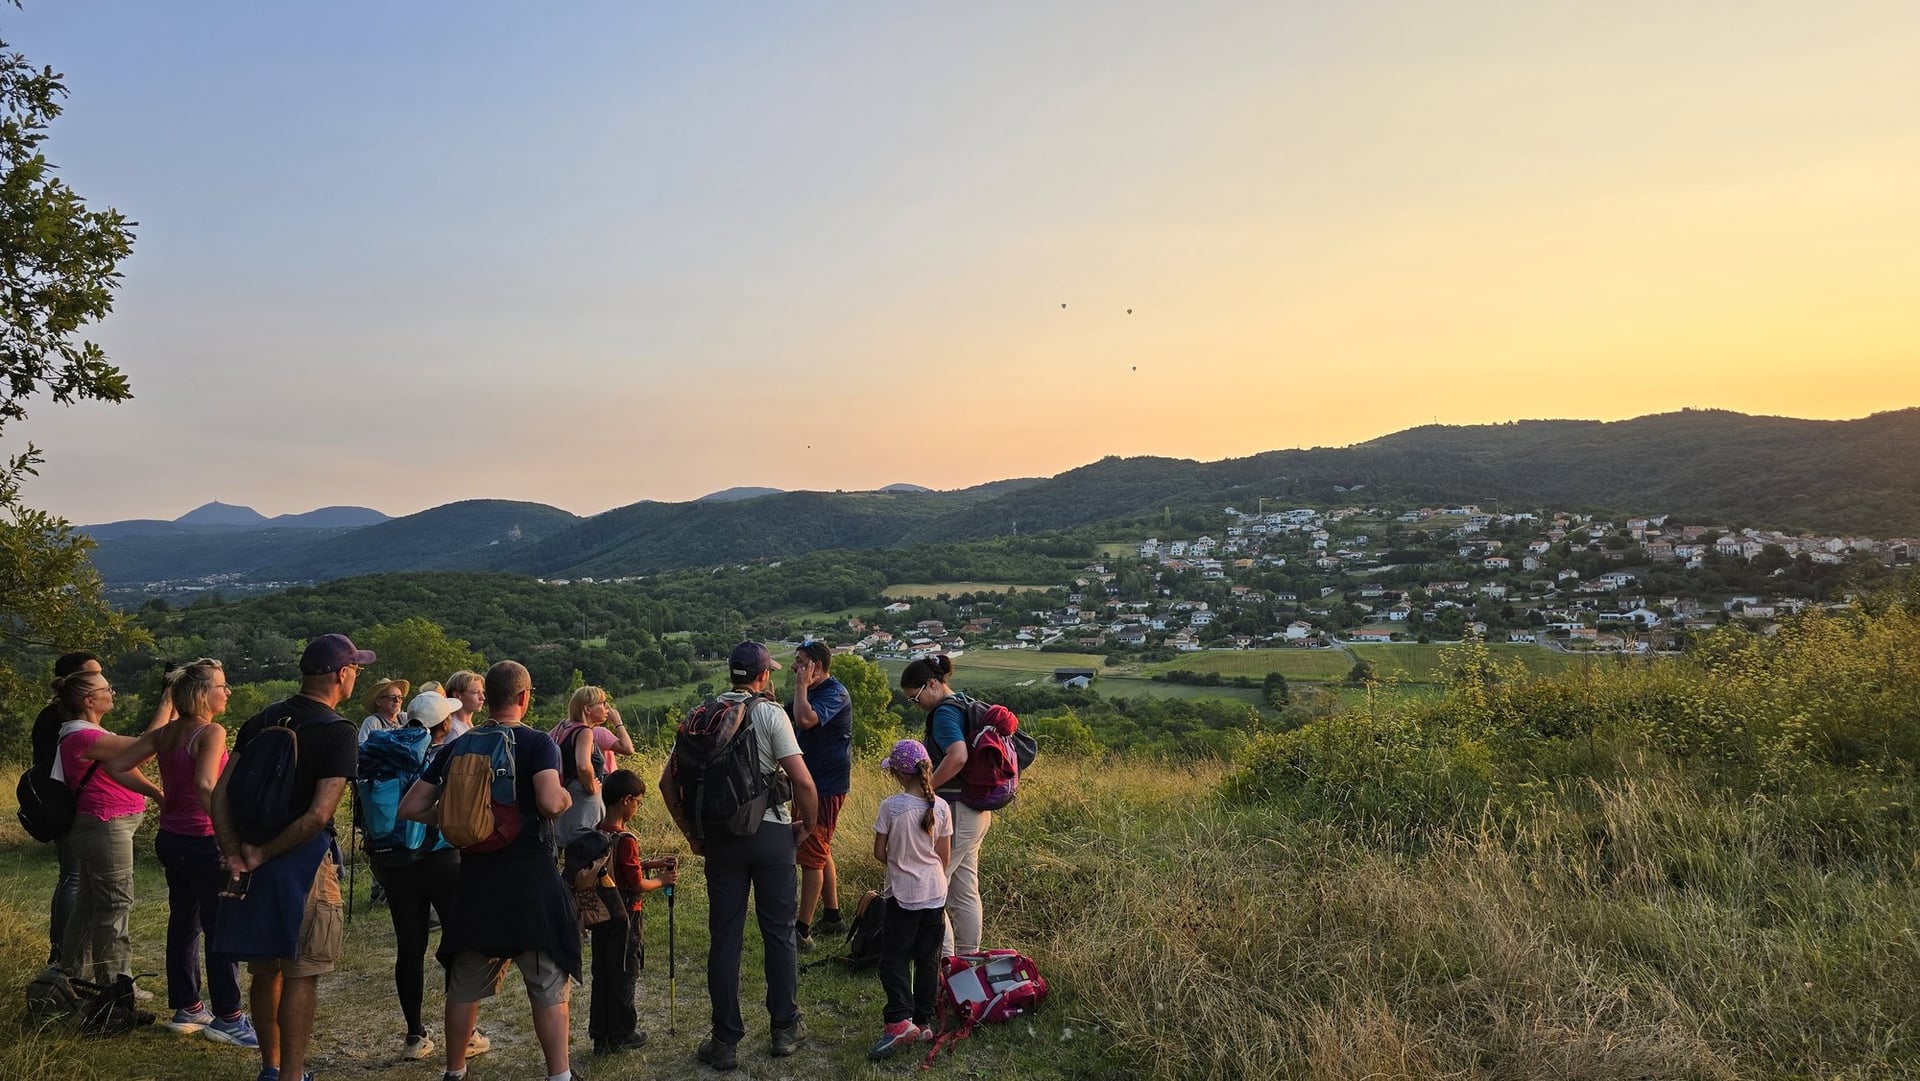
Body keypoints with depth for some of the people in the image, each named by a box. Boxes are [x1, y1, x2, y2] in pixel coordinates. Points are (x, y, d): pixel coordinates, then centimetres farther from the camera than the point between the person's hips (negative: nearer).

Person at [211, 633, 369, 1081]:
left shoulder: (262, 720, 6)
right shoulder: (339, 733, -12)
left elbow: (220, 794, 3)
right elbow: (318, 815, -21)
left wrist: (234, 854, -2)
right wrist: (264, 855, -10)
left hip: (253, 862, 6)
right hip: (303, 860, -6)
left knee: (266, 969, 18)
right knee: (300, 975, 4)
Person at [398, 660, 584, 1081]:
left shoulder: (456, 747, 4)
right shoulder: (538, 743, -10)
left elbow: (410, 808, 5)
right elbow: (550, 802, -25)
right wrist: (567, 797, -4)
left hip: (475, 880, 4)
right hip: (532, 879, -4)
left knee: (465, 984, 20)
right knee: (549, 984, 6)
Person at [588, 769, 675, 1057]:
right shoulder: (625, 839, -23)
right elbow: (638, 885, -19)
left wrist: (649, 864, 10)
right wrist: (663, 880, -2)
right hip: (624, 916, -7)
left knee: (602, 973, 15)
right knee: (624, 974, 7)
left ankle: (601, 1035, 24)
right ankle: (622, 1035, 19)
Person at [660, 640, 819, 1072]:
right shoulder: (771, 714, -7)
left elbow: (668, 783, 5)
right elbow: (803, 782, -15)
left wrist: (692, 834, 13)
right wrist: (806, 825, 2)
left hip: (719, 837, 3)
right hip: (770, 832, -3)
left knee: (724, 937, 8)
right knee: (779, 933, 10)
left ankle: (726, 1041, 15)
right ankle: (785, 1029, 20)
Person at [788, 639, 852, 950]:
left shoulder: (834, 693, -17)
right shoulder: (812, 692, 14)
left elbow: (806, 719, -35)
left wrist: (802, 685, -23)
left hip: (827, 787, -10)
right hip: (813, 783, 10)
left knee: (812, 855, -6)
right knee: (820, 853, 18)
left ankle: (802, 930, -1)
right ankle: (833, 918, 30)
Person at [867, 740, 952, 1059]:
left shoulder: (891, 806, -16)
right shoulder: (941, 807, -6)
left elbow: (879, 852, -7)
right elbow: (945, 856, 2)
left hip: (903, 894, -4)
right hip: (935, 892, 4)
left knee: (893, 959, 3)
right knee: (928, 960, 14)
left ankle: (899, 1019, -12)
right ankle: (923, 1021, 20)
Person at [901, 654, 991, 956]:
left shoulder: (944, 713, -16)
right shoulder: (964, 706, 14)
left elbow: (958, 756, -30)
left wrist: (926, 787, -20)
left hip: (955, 811, -10)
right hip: (977, 811, 10)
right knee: (965, 891, 16)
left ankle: (945, 958, 3)